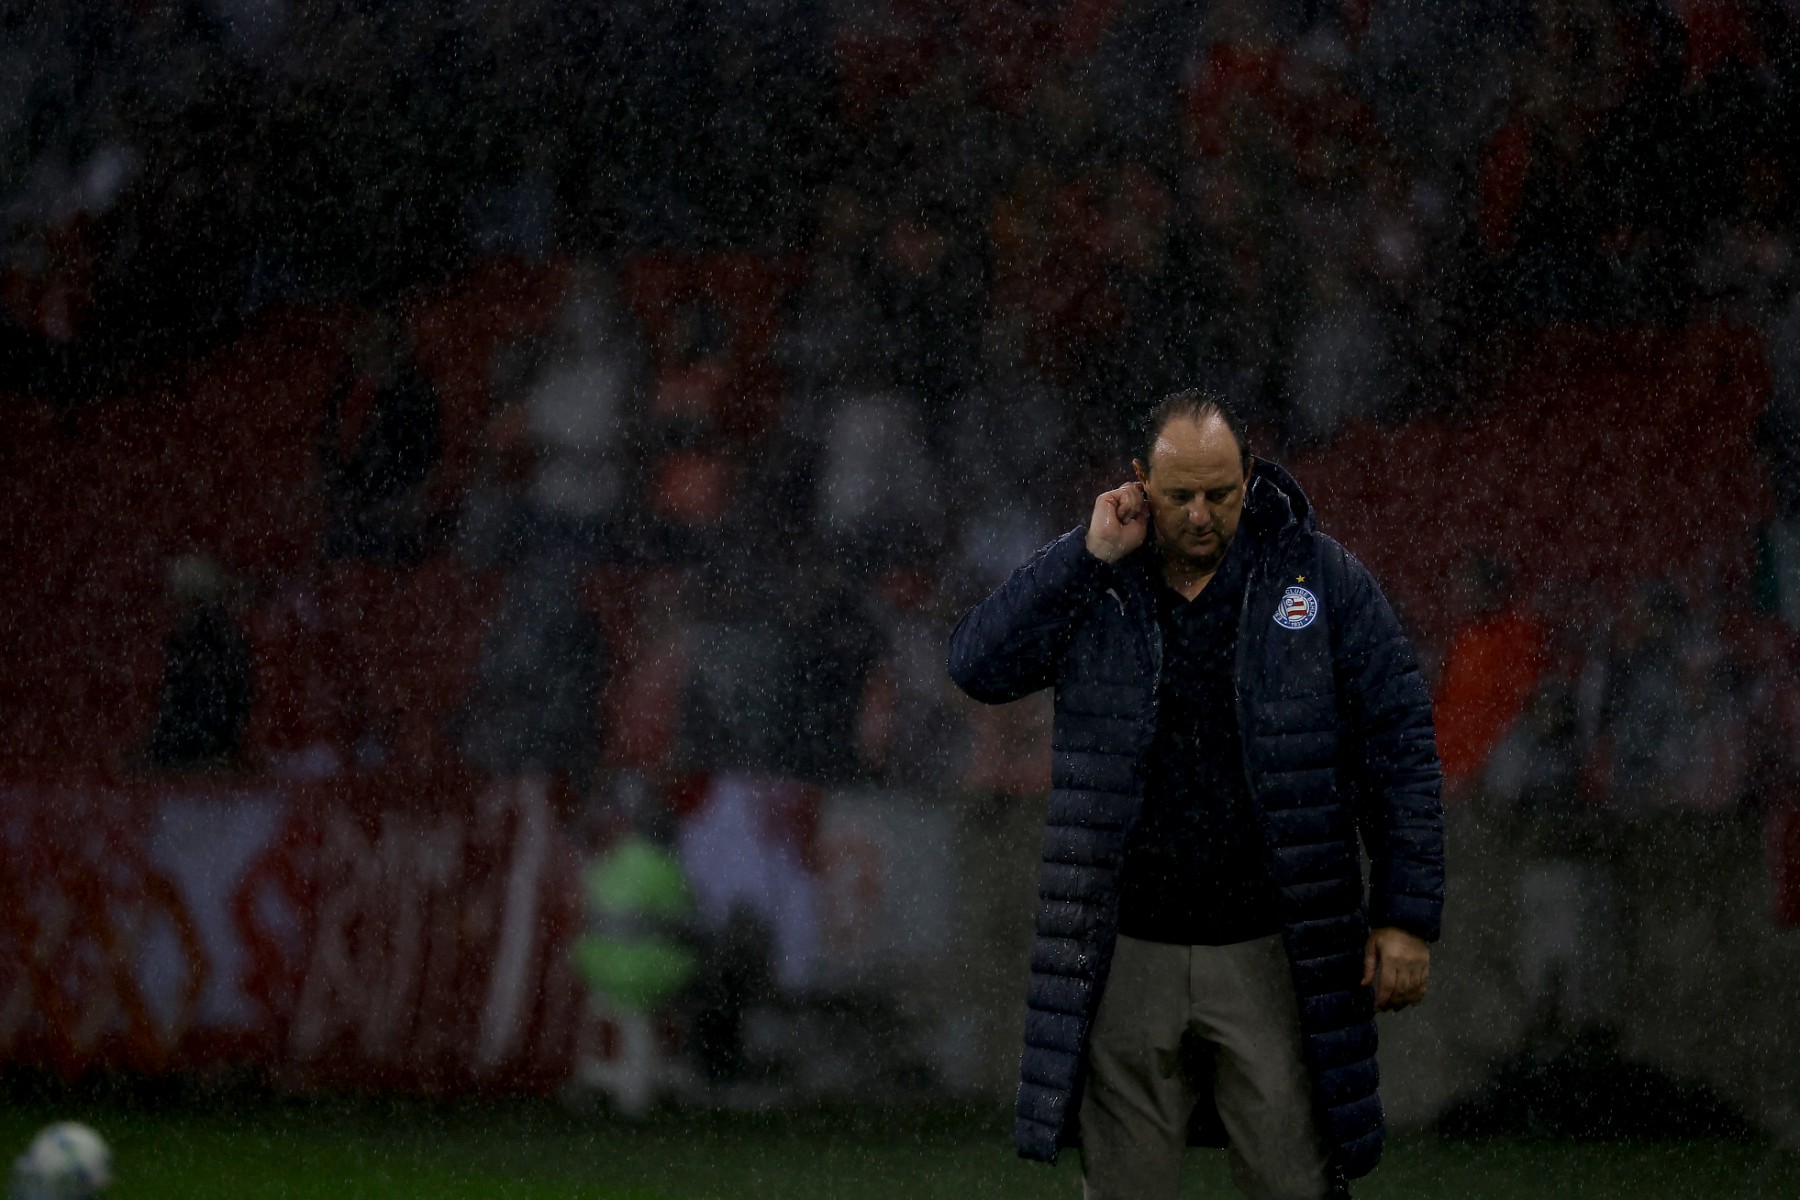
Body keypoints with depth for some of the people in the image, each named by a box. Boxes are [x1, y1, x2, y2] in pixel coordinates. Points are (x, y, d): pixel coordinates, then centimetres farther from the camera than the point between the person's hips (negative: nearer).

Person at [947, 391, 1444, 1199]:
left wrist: (1407, 919, -5)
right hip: (1128, 955, 1)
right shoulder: (1093, 590, 4)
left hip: (1269, 954, -1)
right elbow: (979, 665, -10)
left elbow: (1398, 747, 0)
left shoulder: (1319, 579, 0)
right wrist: (1089, 554, -13)